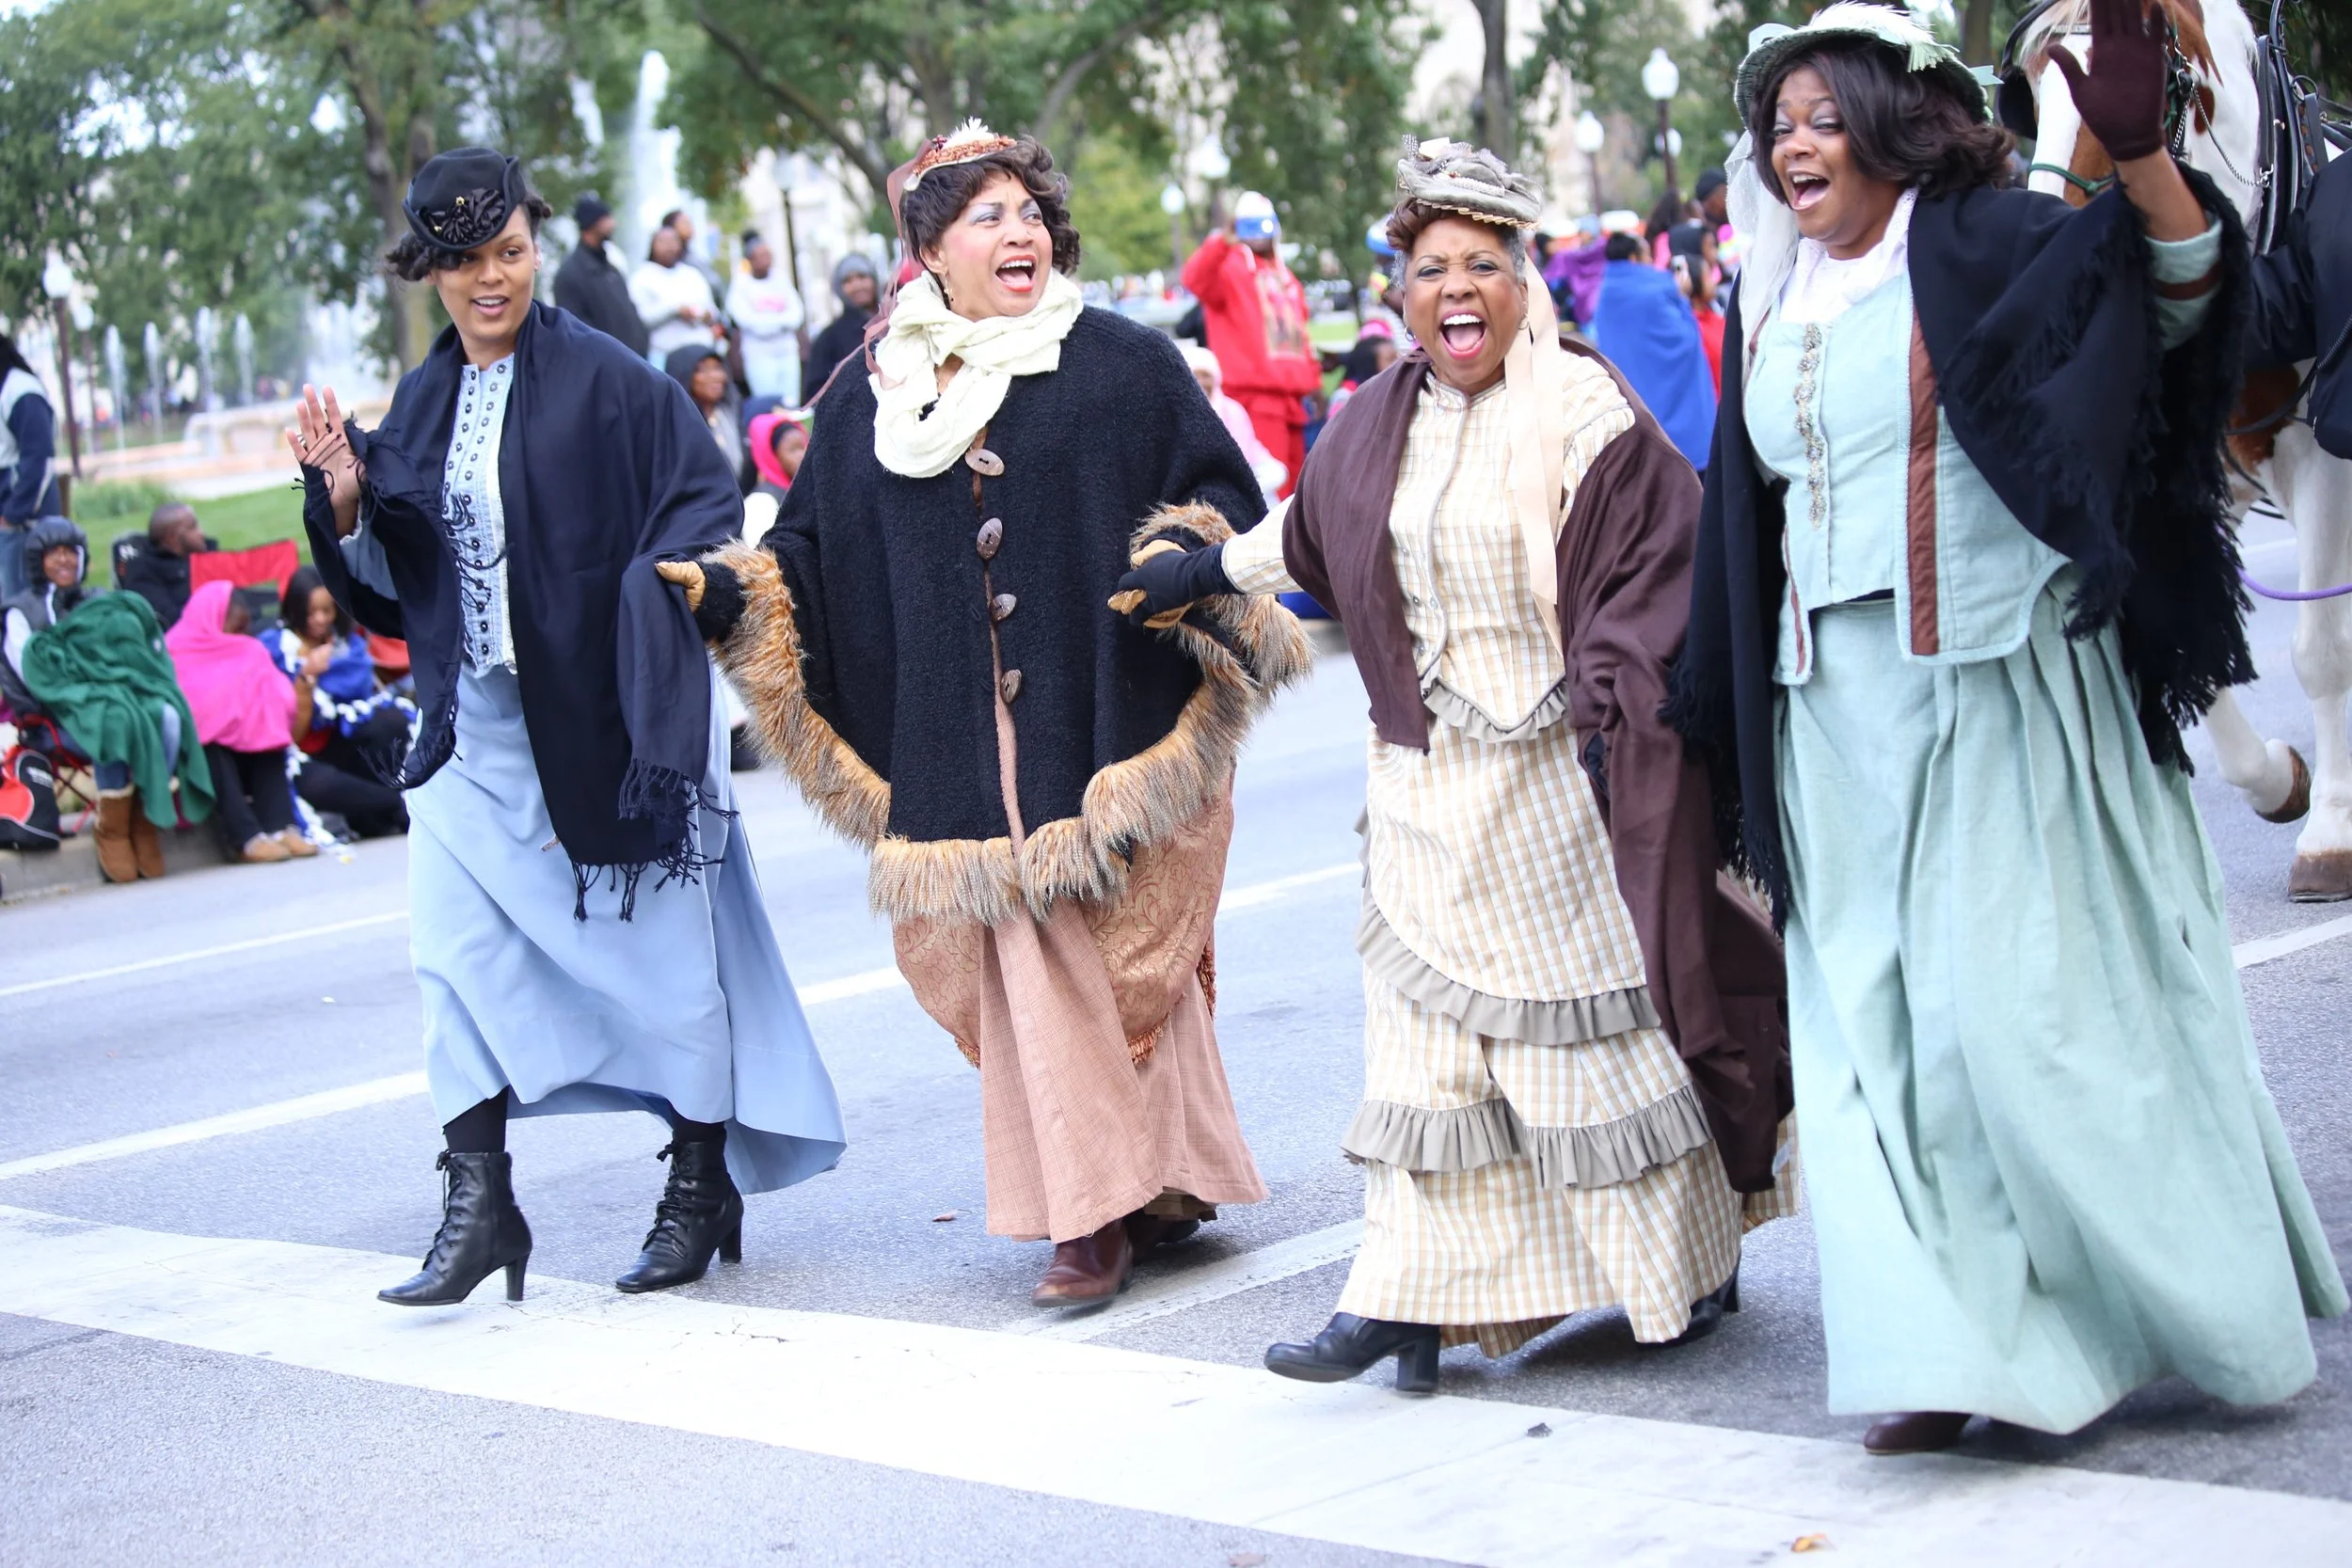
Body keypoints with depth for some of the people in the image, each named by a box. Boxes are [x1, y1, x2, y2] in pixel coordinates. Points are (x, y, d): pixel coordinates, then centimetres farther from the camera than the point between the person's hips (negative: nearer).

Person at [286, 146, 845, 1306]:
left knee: (666, 947, 5)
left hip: (604, 719, -5)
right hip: (476, 724, 5)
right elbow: (394, 588, 11)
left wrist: (661, 584, -27)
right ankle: (479, 1201, 3)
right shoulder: (421, 405, 9)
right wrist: (344, 500, -6)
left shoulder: (607, 383, -8)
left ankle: (702, 1186, 21)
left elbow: (704, 506, -9)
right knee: (454, 949, -3)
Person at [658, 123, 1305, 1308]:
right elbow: (812, 548, 12)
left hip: (1102, 720, -3)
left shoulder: (1125, 365, 2)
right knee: (1026, 962, 2)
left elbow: (1221, 500, 3)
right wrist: (717, 589, -3)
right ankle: (1097, 1204, 12)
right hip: (969, 743, 3)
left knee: (1117, 955, -3)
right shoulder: (877, 396, 11)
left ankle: (1119, 1201, 7)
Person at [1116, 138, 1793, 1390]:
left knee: (1602, 1018, 2)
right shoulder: (1378, 427, 10)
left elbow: (1656, 564, -14)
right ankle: (1406, 1295, 3)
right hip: (1428, 783, 6)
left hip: (1562, 777, -6)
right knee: (1422, 1025, 2)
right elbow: (1311, 534, 28)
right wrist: (1211, 571, 39)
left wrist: (1609, 715, -20)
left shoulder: (1585, 414, -10)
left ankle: (1692, 1267, 19)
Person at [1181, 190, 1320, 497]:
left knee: (1295, 480, 11)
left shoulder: (1284, 276, 23)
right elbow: (1196, 279, -23)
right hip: (1255, 391, -8)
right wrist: (1223, 241, -39)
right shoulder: (1229, 265, -1)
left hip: (1291, 394, 8)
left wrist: (1313, 380, 21)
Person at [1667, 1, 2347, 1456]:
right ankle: (1957, 1341, 8)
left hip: (2000, 693, -6)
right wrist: (1714, 710, 22)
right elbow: (1746, 523, 21)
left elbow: (2179, 286, -19)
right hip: (1838, 709, 6)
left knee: (2030, 996, -5)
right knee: (1881, 1021, 2)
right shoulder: (1772, 309, 14)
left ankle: (2216, 1302, 13)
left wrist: (2142, 154, -38)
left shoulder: (1980, 247, -4)